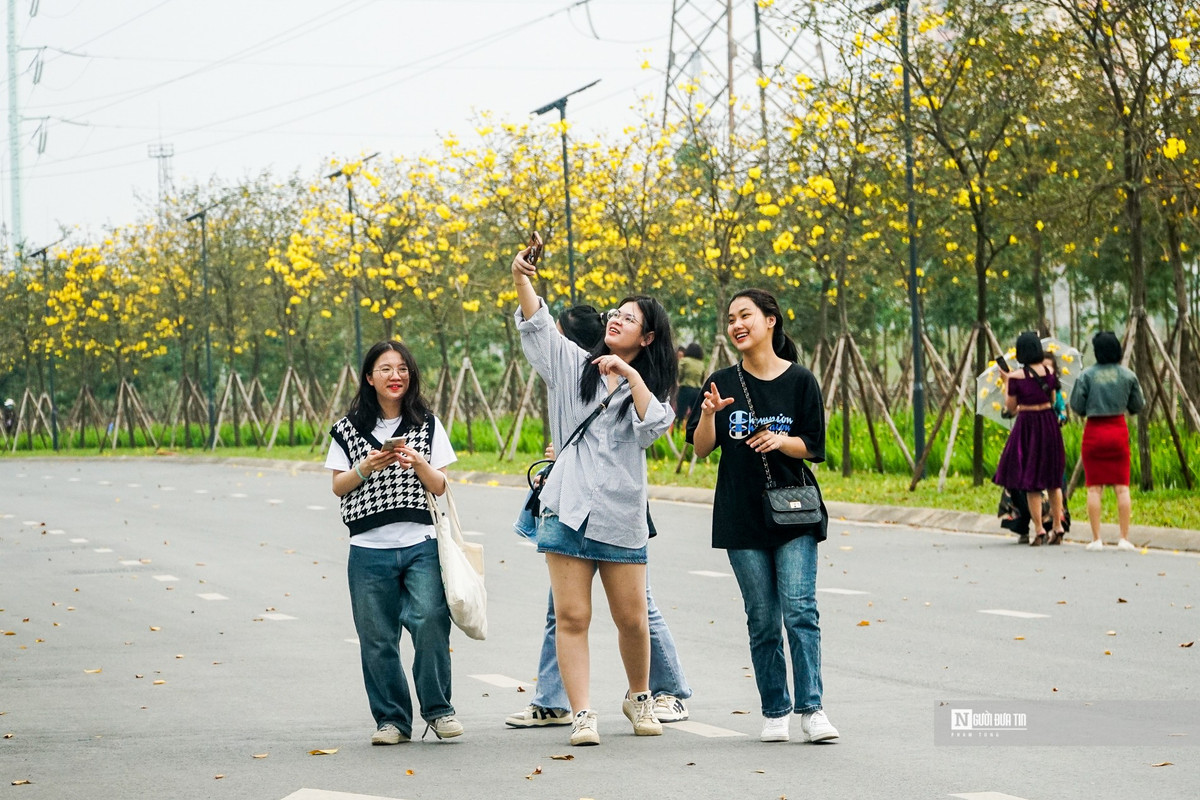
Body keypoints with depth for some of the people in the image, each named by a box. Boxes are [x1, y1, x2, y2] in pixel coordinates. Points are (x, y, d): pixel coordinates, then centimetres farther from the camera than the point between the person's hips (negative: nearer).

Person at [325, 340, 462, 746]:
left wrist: (418, 463, -12)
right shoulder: (350, 428, 8)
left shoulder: (427, 424, 10)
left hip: (421, 545, -1)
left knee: (429, 620, -18)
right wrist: (364, 468, -11)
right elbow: (338, 486, 7)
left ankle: (438, 709, -4)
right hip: (369, 549, 1)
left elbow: (439, 487, 7)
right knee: (377, 638, 1)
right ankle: (391, 719, 13)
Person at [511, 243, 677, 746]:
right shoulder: (574, 365, 10)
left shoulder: (649, 388, 10)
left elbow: (655, 428, -10)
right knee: (571, 616, -5)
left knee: (632, 619, 6)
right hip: (568, 511, 0)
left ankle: (639, 698, 28)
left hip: (621, 516, 0)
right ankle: (582, 714, -3)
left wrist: (631, 376, -15)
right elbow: (537, 328, -4)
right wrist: (521, 281, -21)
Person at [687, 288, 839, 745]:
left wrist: (781, 441, -17)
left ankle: (811, 708, -10)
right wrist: (708, 414, -15)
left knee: (800, 609, -12)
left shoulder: (800, 381, 0)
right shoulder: (723, 383, 6)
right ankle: (775, 712, 11)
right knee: (762, 619, 4)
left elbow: (813, 447, 2)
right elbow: (701, 449, 3)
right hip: (741, 515, 2)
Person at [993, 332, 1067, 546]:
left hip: (1027, 425, -4)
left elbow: (1010, 407, -4)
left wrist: (1006, 382, 6)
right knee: (1053, 479, 15)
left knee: (1030, 481, 3)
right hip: (1049, 423, 4)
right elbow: (1053, 400, 10)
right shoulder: (1049, 372, 0)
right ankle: (1057, 528, 14)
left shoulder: (1016, 377, -12)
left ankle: (1039, 532, 0)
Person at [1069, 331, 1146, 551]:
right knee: (1122, 487, 5)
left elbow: (1076, 406, -4)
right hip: (1118, 430, 1)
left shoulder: (1087, 375, -7)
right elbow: (1138, 406, 6)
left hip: (1094, 431, -1)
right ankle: (1124, 538, 2)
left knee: (1094, 487, 3)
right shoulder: (1128, 375, -1)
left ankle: (1096, 539, 0)